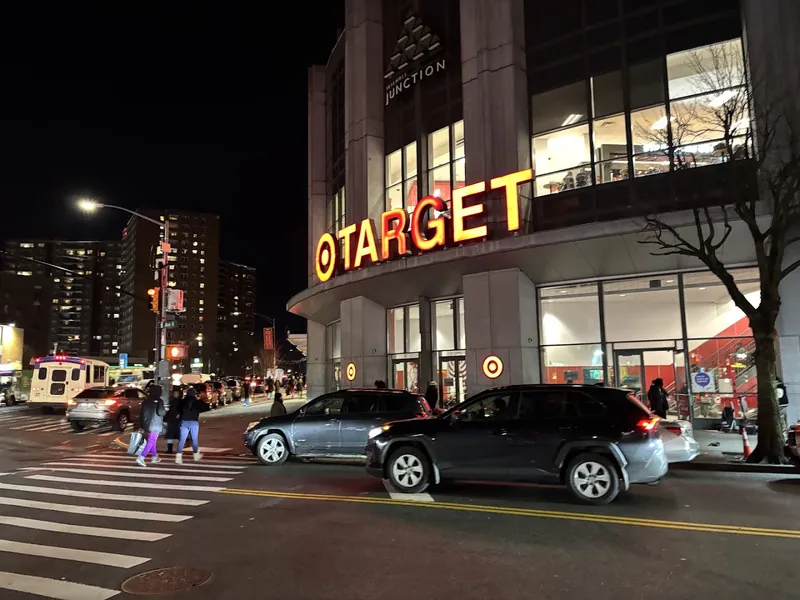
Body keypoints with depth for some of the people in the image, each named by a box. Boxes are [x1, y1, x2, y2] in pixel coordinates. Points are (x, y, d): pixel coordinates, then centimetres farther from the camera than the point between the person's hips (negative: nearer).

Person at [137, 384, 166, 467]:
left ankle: (155, 457, 30)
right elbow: (160, 412, -20)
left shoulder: (146, 401, 11)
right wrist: (165, 411, 3)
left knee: (152, 441, 20)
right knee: (151, 442, -7)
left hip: (147, 424, 8)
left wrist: (142, 425, 25)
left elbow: (142, 412, 16)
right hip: (155, 425, -7)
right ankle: (141, 458, -20)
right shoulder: (159, 401, -11)